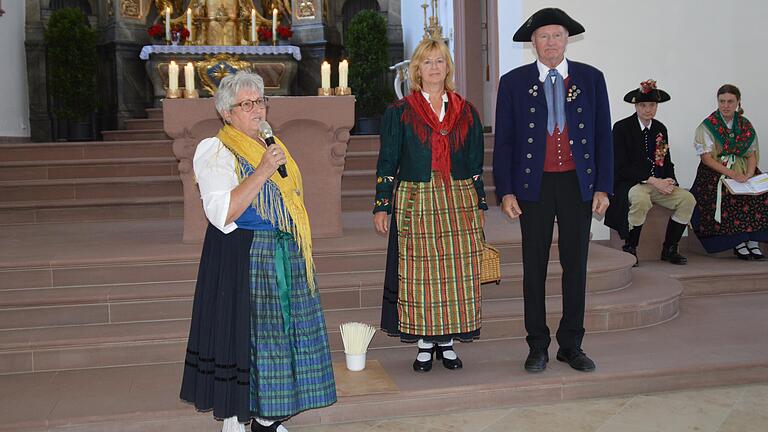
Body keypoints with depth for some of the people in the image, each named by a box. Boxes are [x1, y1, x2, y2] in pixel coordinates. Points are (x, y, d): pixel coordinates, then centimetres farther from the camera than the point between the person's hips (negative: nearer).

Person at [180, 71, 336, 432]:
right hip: (241, 257, -7)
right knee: (242, 335, -2)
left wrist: (300, 249, 18)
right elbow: (222, 215, -22)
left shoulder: (271, 145, 15)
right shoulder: (215, 152, -9)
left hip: (285, 256, 8)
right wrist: (262, 171, -25)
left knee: (279, 333, 10)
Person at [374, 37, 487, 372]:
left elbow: (476, 165, 13)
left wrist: (479, 206, 10)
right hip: (415, 203, -2)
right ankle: (425, 345, 11)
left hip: (460, 202, 2)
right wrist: (382, 206, -2)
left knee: (458, 275, 2)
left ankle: (447, 342, 14)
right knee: (419, 275, -1)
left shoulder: (466, 112, 11)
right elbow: (387, 163, 3)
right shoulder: (399, 113, 4)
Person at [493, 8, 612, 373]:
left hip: (578, 185, 1)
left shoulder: (591, 79, 5)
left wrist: (603, 187, -1)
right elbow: (503, 141, 1)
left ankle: (571, 345, 18)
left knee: (575, 265, 7)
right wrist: (505, 191, -6)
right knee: (534, 267, 4)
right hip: (534, 186, -1)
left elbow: (602, 135, 5)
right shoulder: (513, 82, 2)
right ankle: (538, 347, 15)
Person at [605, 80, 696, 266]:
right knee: (641, 200, -38)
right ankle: (630, 249, -18)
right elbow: (621, 167, -13)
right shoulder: (622, 128, -6)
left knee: (687, 199, -16)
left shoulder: (660, 128, 13)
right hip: (629, 183, -6)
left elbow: (667, 162, 17)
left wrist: (670, 181, -6)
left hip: (659, 183, 6)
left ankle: (669, 249, -2)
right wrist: (652, 180, -19)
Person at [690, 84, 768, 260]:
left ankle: (753, 240, -19)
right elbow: (706, 158, -10)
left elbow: (752, 154, 8)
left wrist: (749, 174, -13)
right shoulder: (707, 126, -3)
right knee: (730, 196, -32)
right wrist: (731, 173, -20)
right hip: (715, 173, -4)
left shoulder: (746, 126, 10)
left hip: (742, 171, 4)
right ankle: (738, 243, -23)